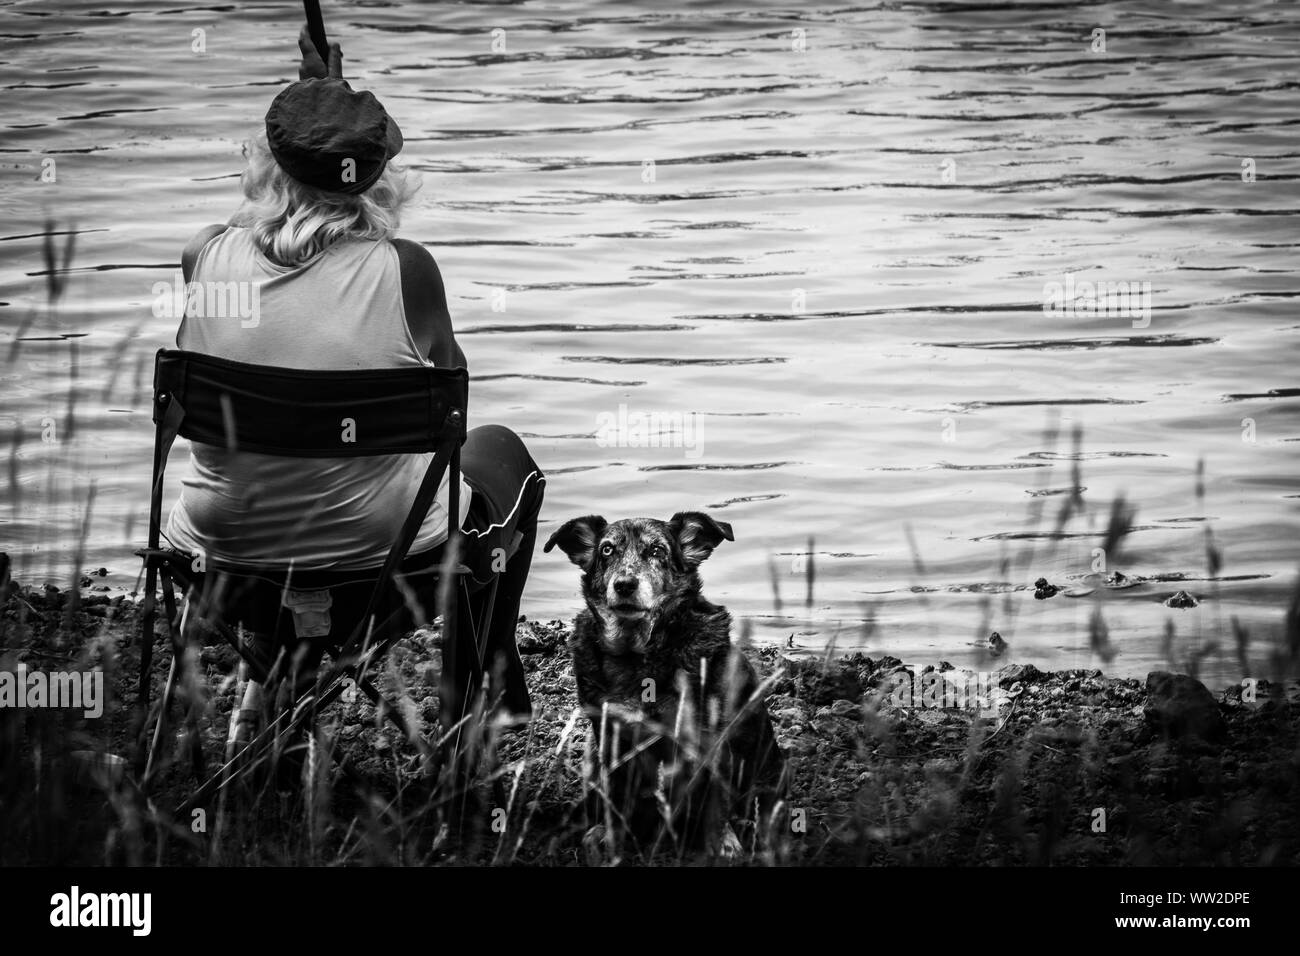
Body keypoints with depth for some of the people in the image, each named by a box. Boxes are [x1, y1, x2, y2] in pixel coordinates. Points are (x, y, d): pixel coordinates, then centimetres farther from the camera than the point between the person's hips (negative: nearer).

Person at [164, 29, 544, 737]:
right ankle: (488, 689, 41)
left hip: (226, 571, 3)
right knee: (499, 453, 29)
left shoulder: (204, 260, -13)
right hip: (385, 570, -2)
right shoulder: (402, 271, -18)